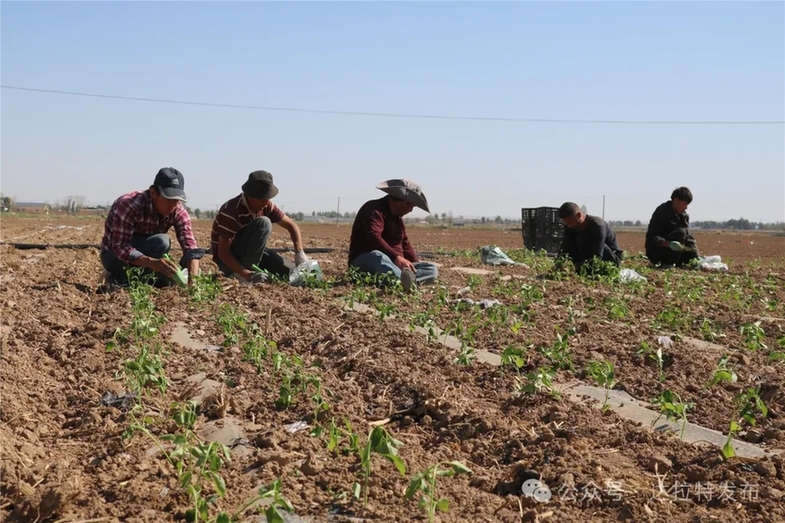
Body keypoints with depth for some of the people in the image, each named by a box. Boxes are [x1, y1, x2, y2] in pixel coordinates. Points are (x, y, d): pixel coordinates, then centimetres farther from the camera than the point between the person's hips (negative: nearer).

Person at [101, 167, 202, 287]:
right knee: (161, 241, -32)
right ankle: (119, 278, -14)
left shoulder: (178, 211, -15)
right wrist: (153, 262, -53)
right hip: (115, 256, -6)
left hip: (145, 254, 6)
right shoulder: (129, 205, -31)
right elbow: (120, 247, -36)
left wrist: (192, 276, -43)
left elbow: (190, 244, -23)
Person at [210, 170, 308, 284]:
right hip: (228, 258, -7)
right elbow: (223, 252, -29)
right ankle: (242, 273, -25)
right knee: (263, 223, -29)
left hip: (250, 253, 7)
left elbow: (291, 225, 2)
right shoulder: (232, 211, -28)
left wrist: (300, 253, -15)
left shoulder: (266, 206, -7)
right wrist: (247, 274, -40)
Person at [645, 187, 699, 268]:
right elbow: (651, 237, -24)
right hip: (655, 252, -8)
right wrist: (669, 244, -40)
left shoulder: (684, 215, 7)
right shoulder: (662, 212, -17)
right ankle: (667, 264, -22)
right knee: (680, 233, -27)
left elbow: (688, 238, 7)